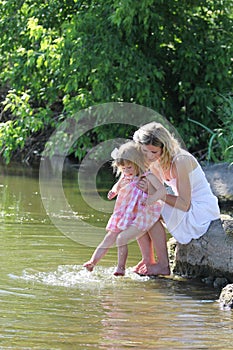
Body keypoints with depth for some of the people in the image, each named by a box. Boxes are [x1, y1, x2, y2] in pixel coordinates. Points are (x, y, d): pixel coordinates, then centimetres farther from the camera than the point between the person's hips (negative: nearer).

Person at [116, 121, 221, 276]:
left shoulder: (181, 161, -26)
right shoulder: (156, 162, 0)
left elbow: (184, 204, -27)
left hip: (202, 212, -9)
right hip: (187, 210, 9)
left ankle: (163, 266, -16)